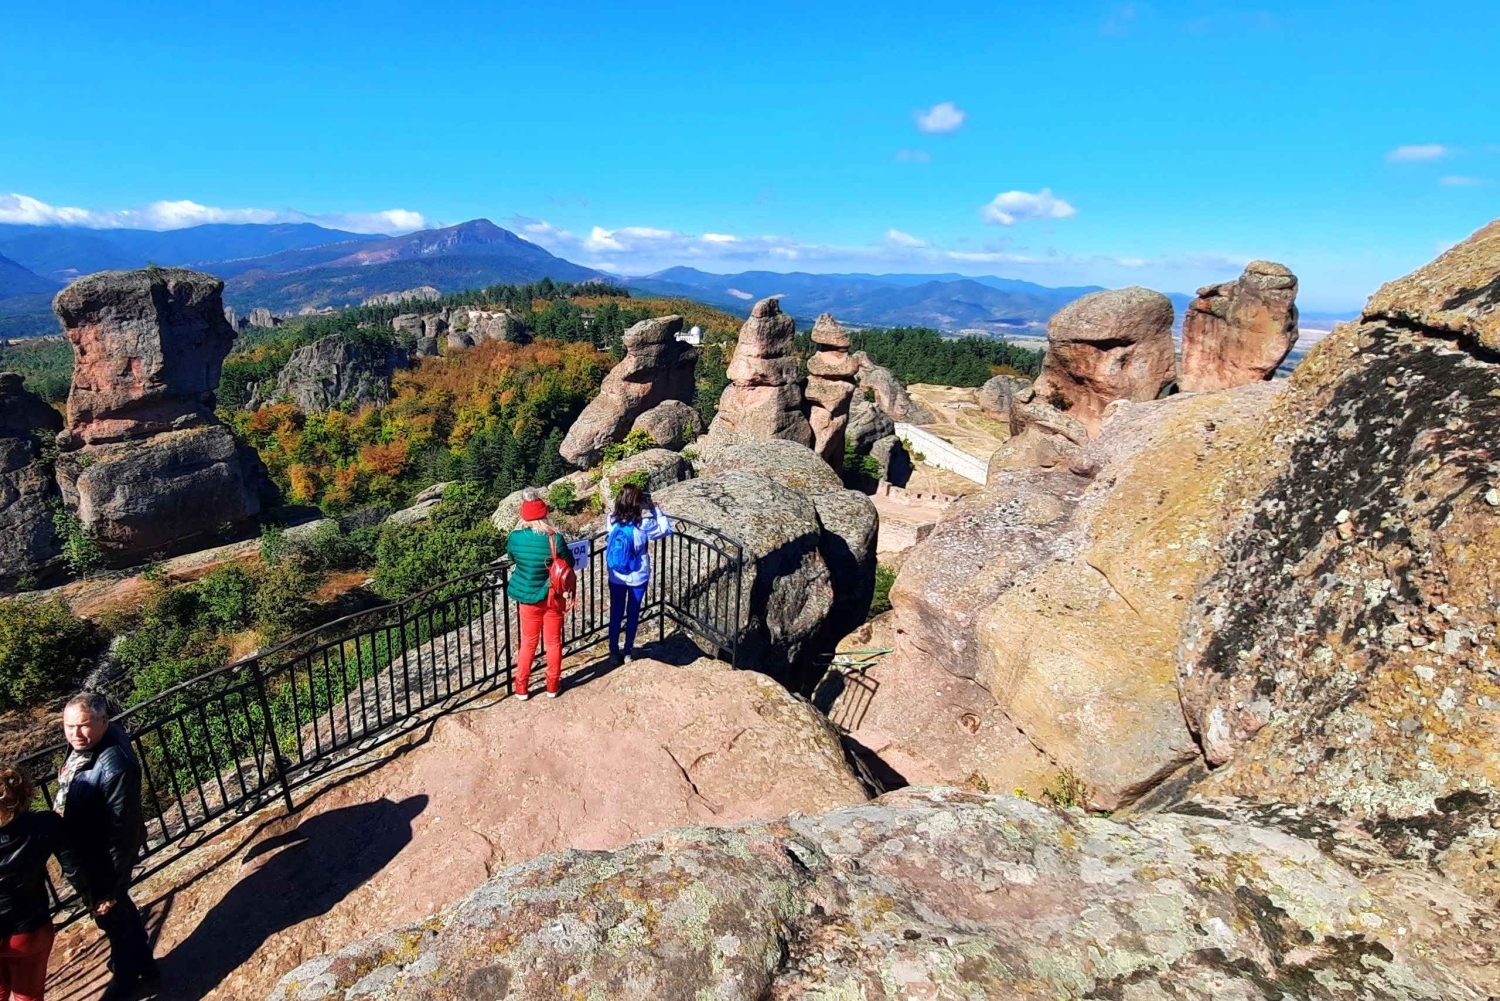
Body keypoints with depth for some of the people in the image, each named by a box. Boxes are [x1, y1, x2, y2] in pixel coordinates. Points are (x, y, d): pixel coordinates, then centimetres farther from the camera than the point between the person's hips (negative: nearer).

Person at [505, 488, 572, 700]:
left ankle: (521, 688, 26)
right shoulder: (555, 538, -21)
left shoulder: (515, 538, -15)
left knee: (528, 643, 17)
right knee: (553, 641, 15)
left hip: (528, 597, 2)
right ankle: (553, 685, 27)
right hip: (553, 597, -2)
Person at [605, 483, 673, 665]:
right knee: (632, 615, 15)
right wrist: (654, 507, -7)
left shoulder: (612, 520, -12)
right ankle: (628, 652, 27)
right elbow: (667, 529, -7)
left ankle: (614, 652, 27)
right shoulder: (643, 524, -21)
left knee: (615, 614, 16)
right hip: (638, 578, -3)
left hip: (616, 577, 3)